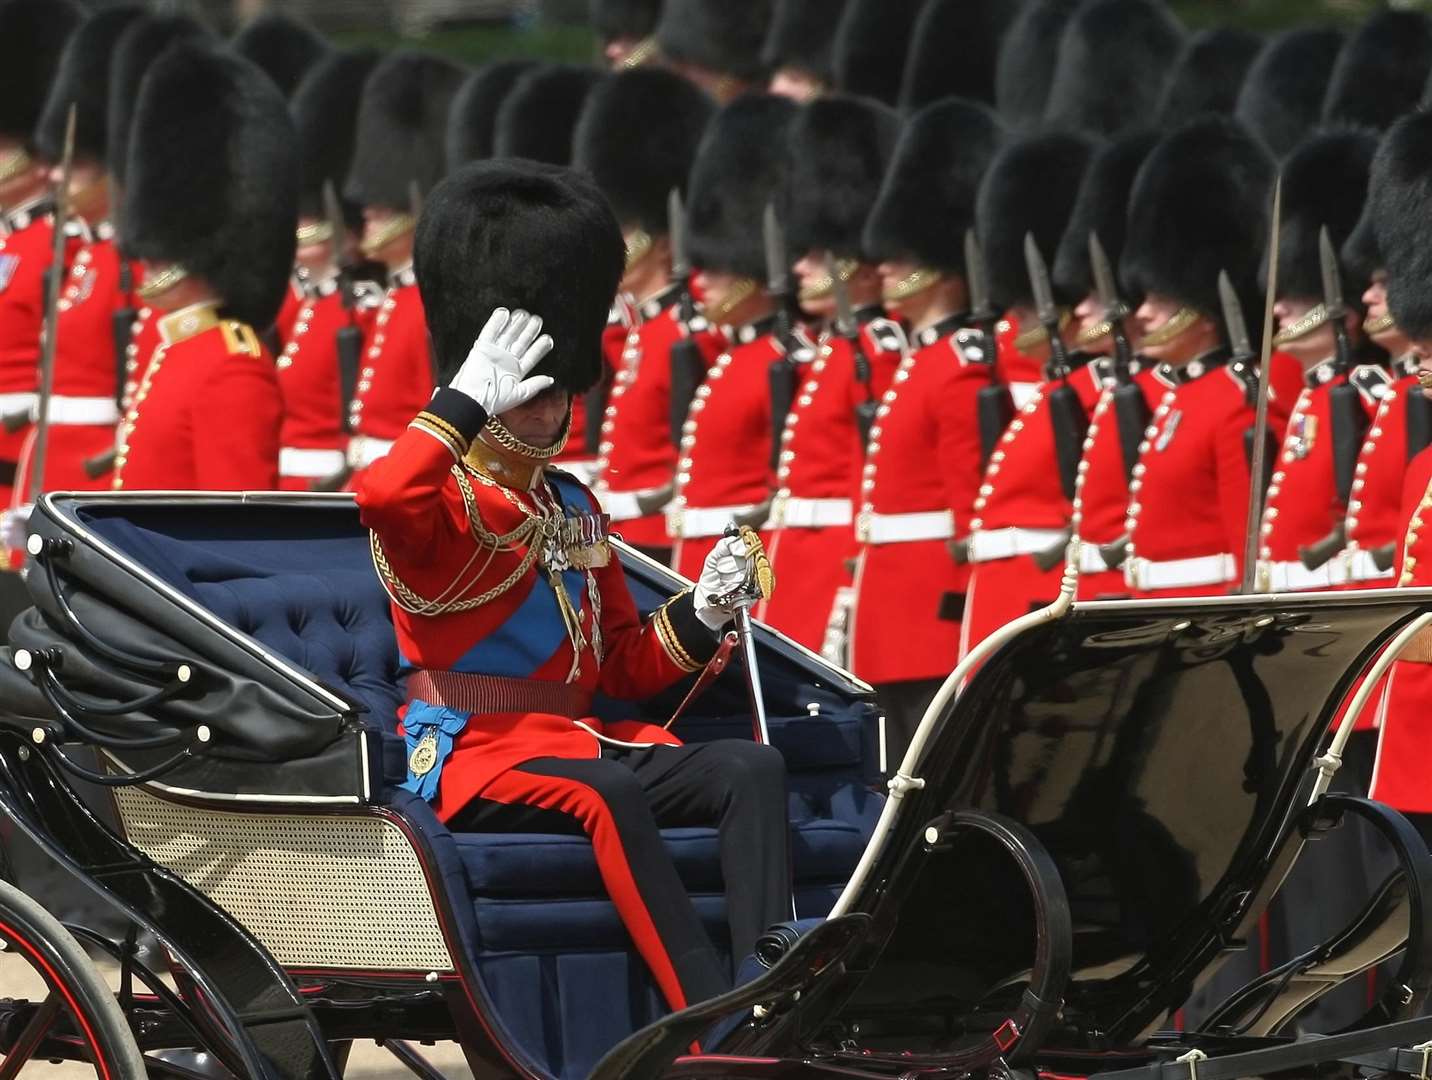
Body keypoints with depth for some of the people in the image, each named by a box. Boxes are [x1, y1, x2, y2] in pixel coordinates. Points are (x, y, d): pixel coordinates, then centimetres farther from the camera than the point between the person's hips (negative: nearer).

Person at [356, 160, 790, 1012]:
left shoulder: (577, 511, 21)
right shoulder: (440, 503, -2)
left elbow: (625, 662, 23)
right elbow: (382, 499, -30)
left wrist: (701, 613, 5)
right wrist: (466, 402, -28)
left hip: (581, 739, 7)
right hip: (474, 752, -7)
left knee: (754, 767, -17)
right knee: (606, 793, -38)